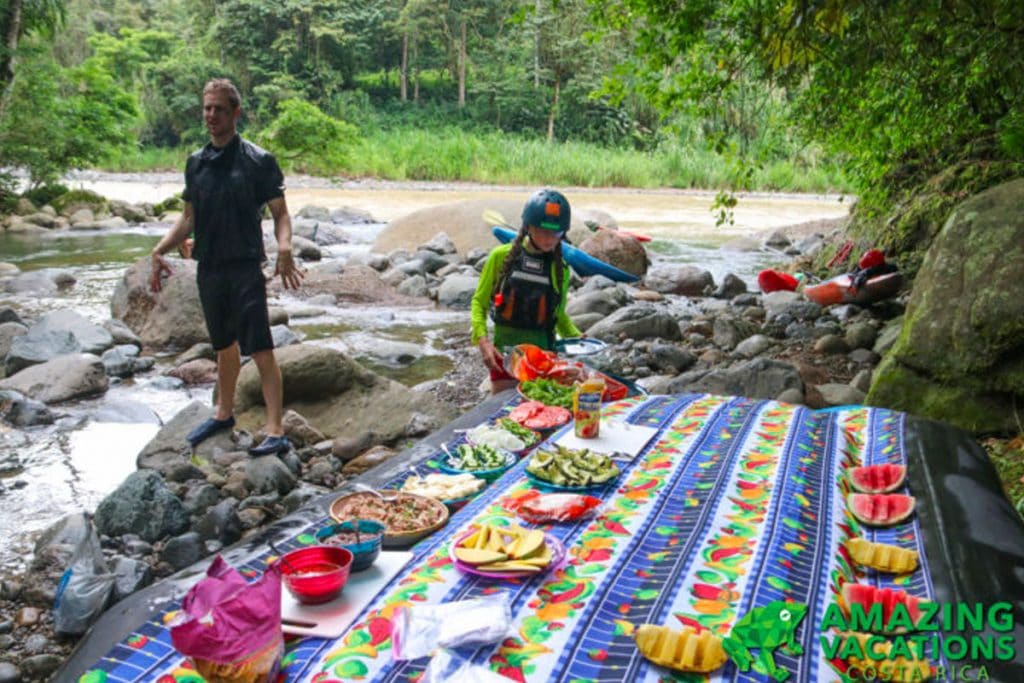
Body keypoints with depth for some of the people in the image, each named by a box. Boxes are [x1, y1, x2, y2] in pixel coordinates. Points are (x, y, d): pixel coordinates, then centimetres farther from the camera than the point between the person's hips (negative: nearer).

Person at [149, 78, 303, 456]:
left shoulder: (258, 160, -5)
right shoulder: (196, 163, 11)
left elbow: (280, 213, -5)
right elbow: (189, 217, 17)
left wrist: (284, 248, -24)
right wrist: (160, 249, 4)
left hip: (245, 268, -5)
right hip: (208, 269, 6)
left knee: (261, 350, -9)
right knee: (224, 346, 19)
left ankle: (275, 432, -7)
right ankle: (224, 414, 35)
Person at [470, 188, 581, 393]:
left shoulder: (560, 269, 3)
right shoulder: (502, 256, -4)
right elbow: (479, 302, 1)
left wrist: (577, 338, -3)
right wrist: (482, 339, -13)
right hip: (505, 353, -2)